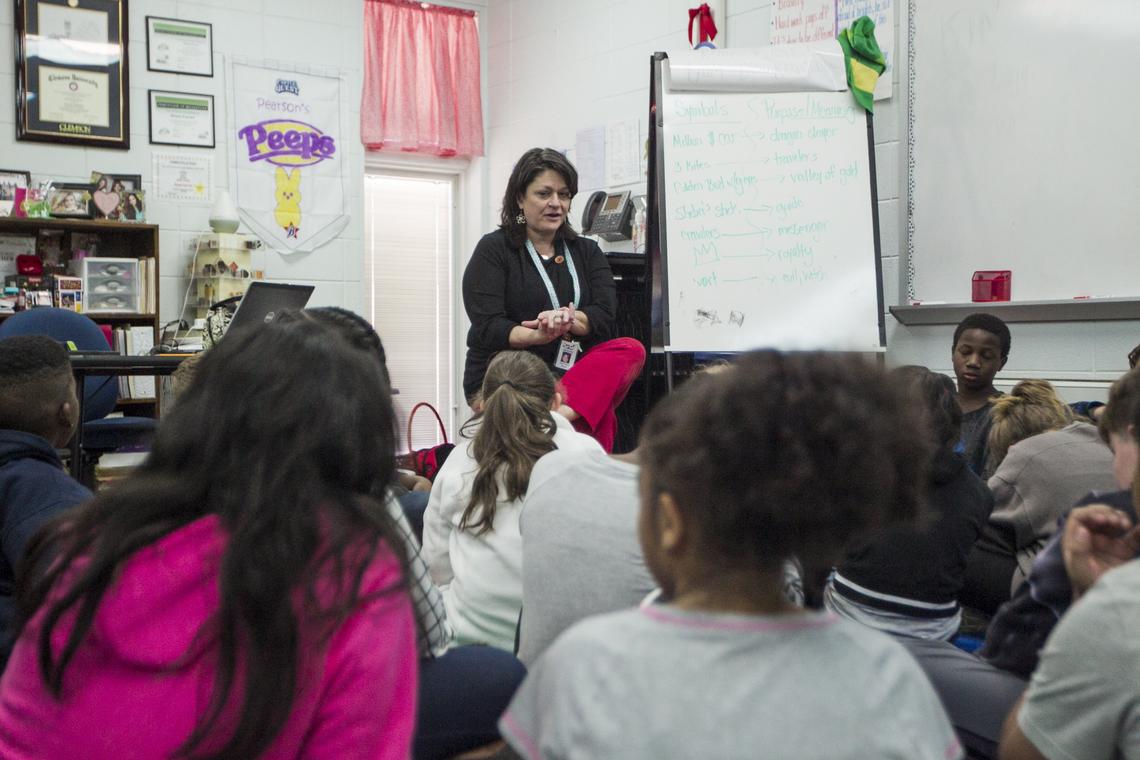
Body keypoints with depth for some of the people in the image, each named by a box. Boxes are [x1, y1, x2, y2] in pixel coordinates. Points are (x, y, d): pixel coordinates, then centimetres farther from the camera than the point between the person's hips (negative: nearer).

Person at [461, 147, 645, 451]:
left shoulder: (587, 252, 15)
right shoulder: (493, 250, 2)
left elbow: (605, 318, -1)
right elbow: (488, 328, -10)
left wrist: (566, 320, -24)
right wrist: (538, 335, -30)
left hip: (570, 374, 5)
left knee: (631, 350, -27)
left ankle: (562, 412, -42)